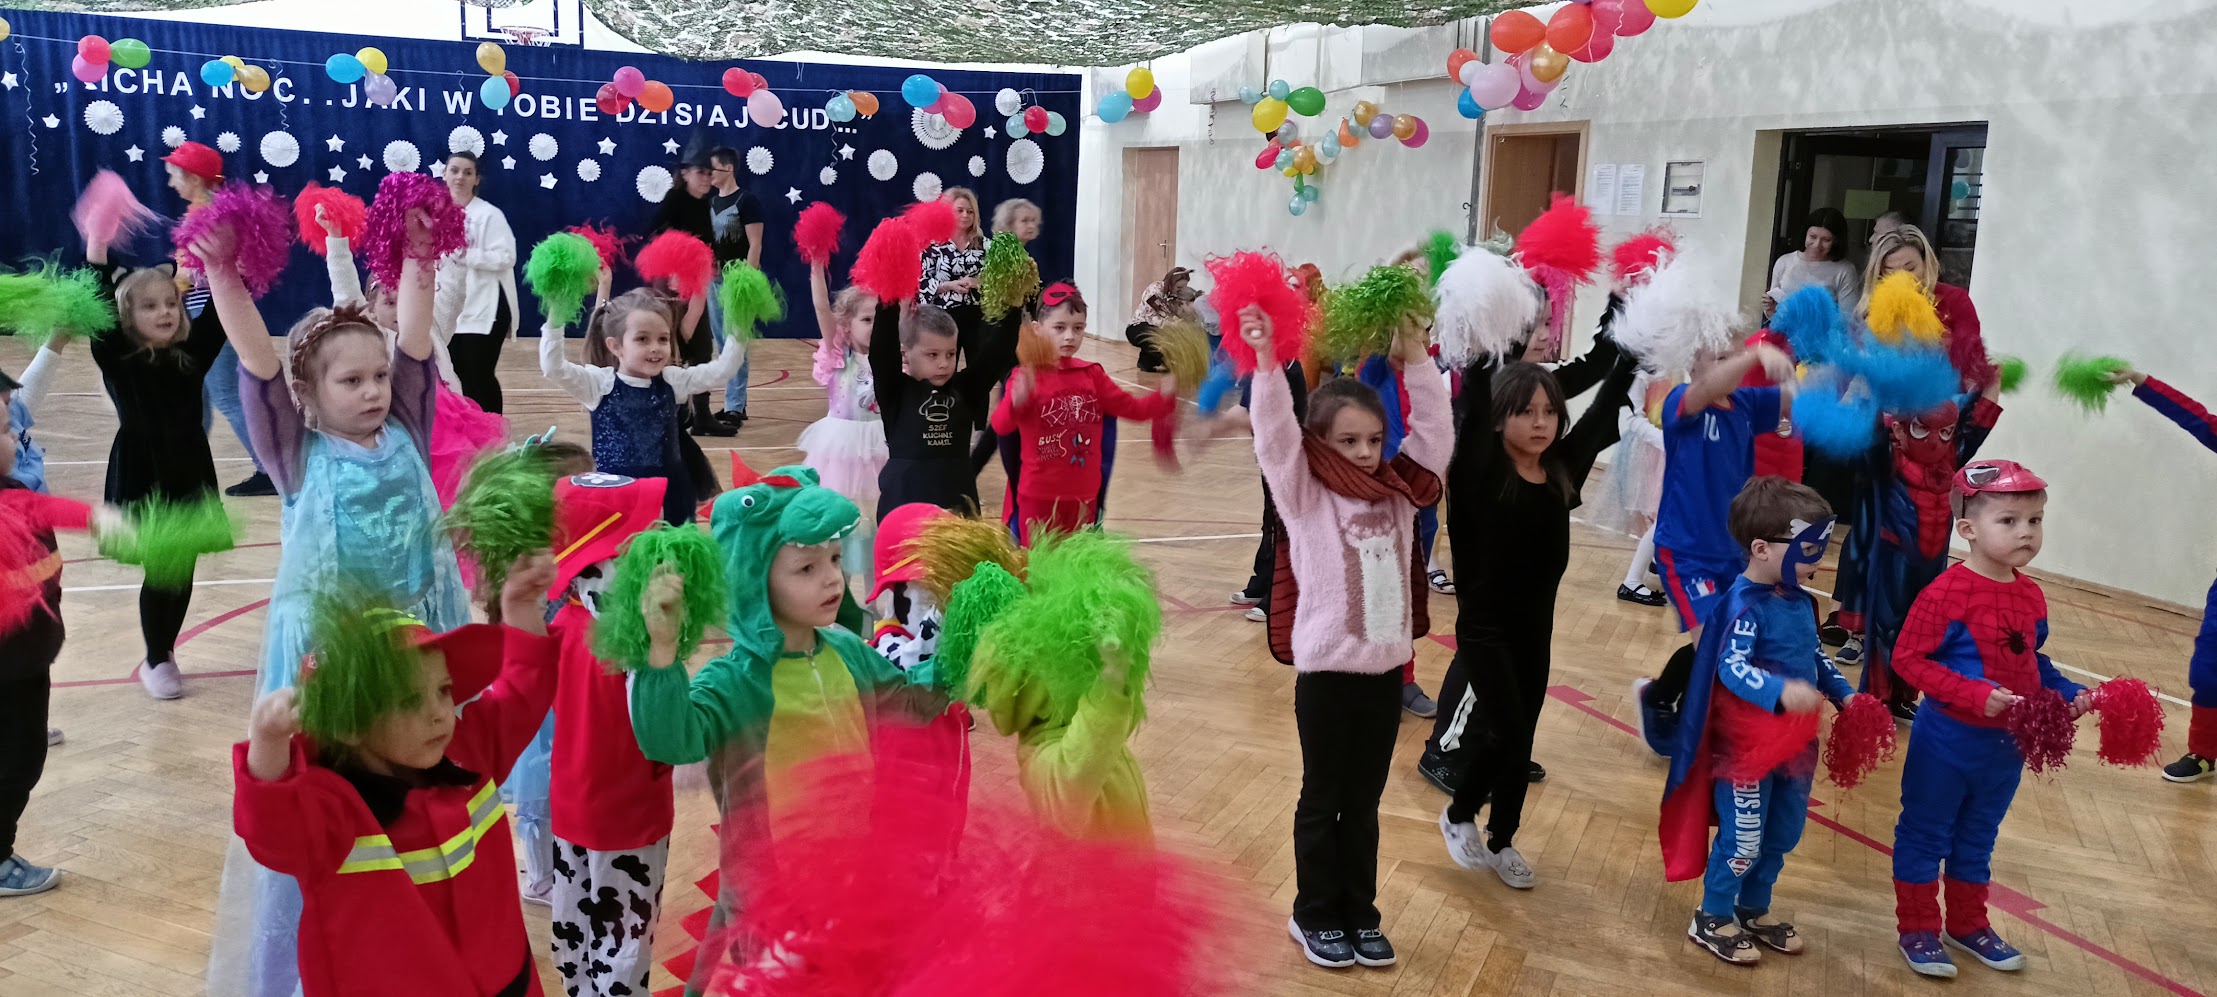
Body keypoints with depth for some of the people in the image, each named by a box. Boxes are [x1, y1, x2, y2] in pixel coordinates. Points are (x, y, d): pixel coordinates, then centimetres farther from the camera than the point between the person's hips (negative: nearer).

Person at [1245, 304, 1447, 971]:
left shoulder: (1398, 492, 6)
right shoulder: (1305, 497, -7)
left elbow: (1434, 432, 8)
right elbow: (1275, 437, -19)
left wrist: (1415, 354, 2)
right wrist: (1265, 359, -29)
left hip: (1387, 668, 4)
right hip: (1327, 669, -4)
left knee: (1364, 804, 16)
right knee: (1322, 801, 11)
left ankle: (1359, 914, 30)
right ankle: (1315, 915, 25)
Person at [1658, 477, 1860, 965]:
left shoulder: (1799, 600, 5)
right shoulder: (1745, 605, -23)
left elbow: (1815, 656, 20)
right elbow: (1730, 668, -33)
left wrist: (1844, 695, 9)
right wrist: (1780, 691, -47)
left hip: (1794, 740, 9)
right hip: (1748, 743, -9)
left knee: (1783, 834, 20)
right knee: (1743, 838, 2)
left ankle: (1754, 910, 38)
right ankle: (1712, 919, 19)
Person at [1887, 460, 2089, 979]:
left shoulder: (2032, 597, 1)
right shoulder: (1947, 593, -21)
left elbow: (2032, 662, 13)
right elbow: (1907, 658, -21)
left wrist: (2068, 693, -2)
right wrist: (1976, 694, -27)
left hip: (2007, 744, 7)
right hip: (1947, 741, -7)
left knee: (1977, 839, 22)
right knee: (1925, 834, 9)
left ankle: (1968, 924, 39)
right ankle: (1918, 929, 23)